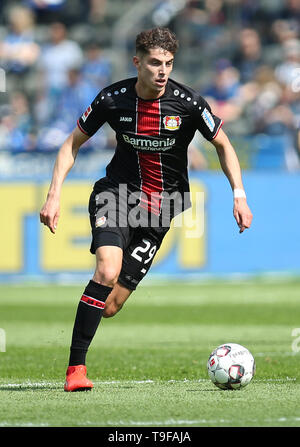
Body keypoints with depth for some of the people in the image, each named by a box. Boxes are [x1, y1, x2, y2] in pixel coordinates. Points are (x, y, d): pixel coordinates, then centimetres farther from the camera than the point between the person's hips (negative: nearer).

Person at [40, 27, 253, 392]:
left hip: (162, 205, 1)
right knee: (107, 270, -28)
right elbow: (73, 143, 4)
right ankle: (75, 367, -20)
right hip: (118, 191, 0)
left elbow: (223, 145, 4)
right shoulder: (112, 99, -9)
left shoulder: (187, 102, -11)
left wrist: (239, 196, -5)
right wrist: (54, 195, -5)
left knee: (110, 306, -7)